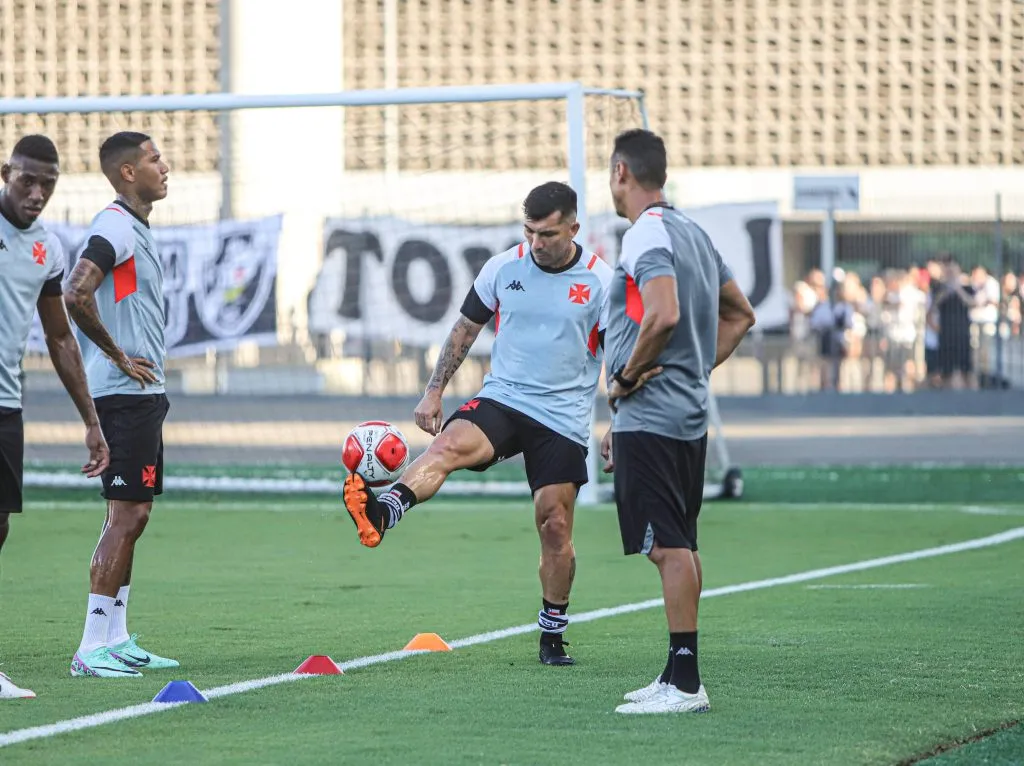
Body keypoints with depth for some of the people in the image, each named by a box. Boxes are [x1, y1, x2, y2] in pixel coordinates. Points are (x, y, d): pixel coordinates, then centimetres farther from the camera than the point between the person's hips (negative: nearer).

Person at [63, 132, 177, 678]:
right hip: (126, 393, -10)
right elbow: (76, 296, -27)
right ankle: (93, 648, -10)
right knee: (125, 517, -11)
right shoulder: (114, 228, -14)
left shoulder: (136, 229, 17)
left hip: (142, 393, 10)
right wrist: (120, 357, -17)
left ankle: (116, 641, 17)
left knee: (132, 515, 12)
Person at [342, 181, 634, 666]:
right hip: (500, 399, 1)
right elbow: (464, 330, 13)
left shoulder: (600, 281, -4)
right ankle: (380, 512, -55)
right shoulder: (503, 268, 3)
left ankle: (553, 635, 16)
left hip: (563, 420, -1)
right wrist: (434, 392, 8)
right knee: (449, 445, -30)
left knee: (555, 527, -1)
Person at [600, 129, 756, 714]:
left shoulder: (648, 234, -14)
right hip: (690, 414, 10)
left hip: (650, 419, -10)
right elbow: (740, 315, 23)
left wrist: (625, 379, -16)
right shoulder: (693, 233, 16)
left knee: (669, 548, -10)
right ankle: (679, 676, 19)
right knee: (680, 546, 13)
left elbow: (664, 315, -28)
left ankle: (685, 683, -11)